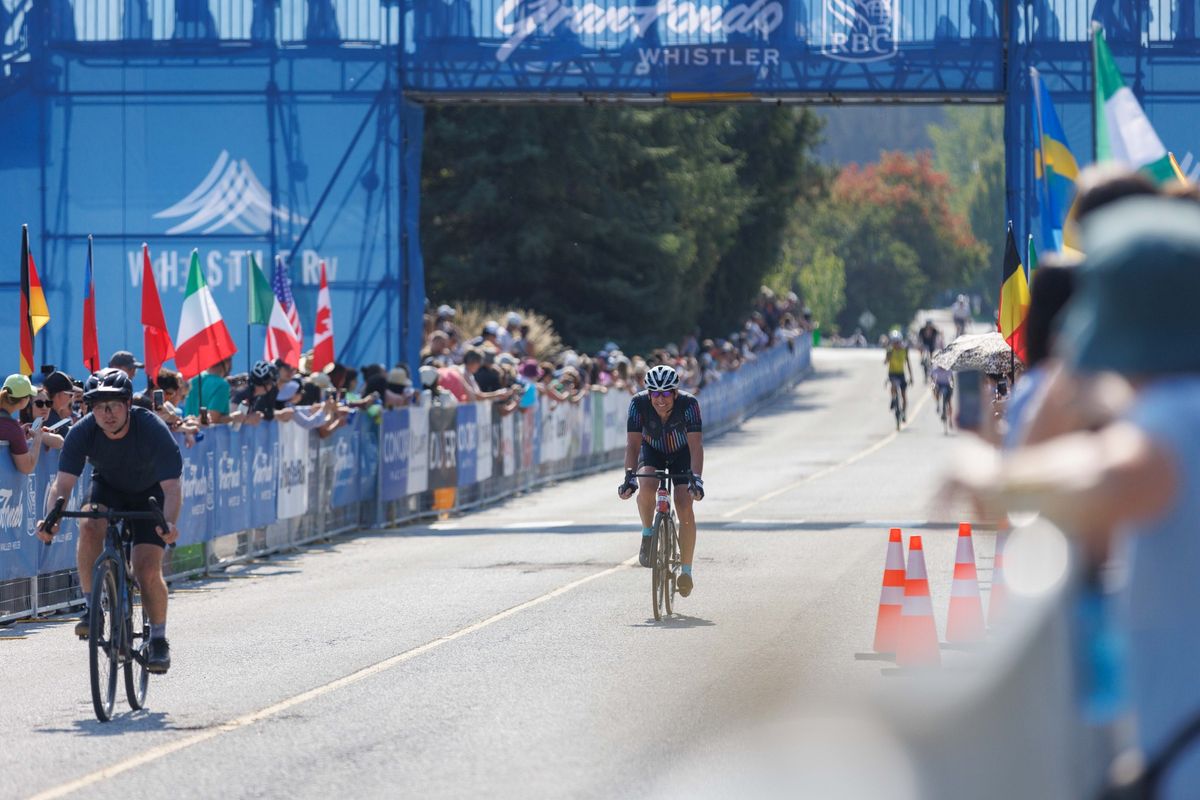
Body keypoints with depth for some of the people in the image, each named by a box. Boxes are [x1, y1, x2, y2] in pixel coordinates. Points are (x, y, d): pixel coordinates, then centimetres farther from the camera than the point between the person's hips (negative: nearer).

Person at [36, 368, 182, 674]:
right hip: (108, 487, 2)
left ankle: (159, 640, 9)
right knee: (89, 526, -31)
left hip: (150, 493, -2)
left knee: (148, 571, -14)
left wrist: (169, 524, -57)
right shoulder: (83, 432, -26)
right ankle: (91, 608, -17)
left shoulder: (152, 429, -33)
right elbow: (63, 482, -29)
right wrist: (51, 519, -49)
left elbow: (172, 486, -38)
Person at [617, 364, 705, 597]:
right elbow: (633, 443, -32)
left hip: (682, 453, -1)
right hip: (652, 451, 1)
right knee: (646, 487, -32)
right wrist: (629, 476, -46)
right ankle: (648, 535, -5)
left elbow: (696, 445, -37)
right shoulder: (639, 403, -30)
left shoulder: (688, 404, -33)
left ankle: (686, 570, -3)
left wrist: (696, 478, -50)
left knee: (685, 507, -17)